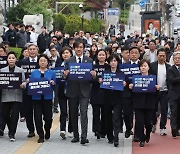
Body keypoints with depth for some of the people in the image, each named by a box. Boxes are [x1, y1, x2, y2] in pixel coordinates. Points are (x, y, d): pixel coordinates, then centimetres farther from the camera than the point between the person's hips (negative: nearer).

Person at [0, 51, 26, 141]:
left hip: (16, 96, -2)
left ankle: (12, 134, 2)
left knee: (14, 115, -8)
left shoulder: (20, 71, 5)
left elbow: (24, 82, 3)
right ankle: (11, 130, 30)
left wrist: (23, 85, -18)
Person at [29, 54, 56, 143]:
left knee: (48, 117, -1)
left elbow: (55, 85, 7)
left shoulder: (51, 73, 8)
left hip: (47, 97, -1)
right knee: (38, 117, -3)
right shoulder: (34, 73, 11)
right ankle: (41, 136, 6)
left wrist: (53, 83, -14)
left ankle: (47, 131, 28)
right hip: (37, 97, 1)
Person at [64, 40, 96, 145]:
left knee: (84, 112, -13)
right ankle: (76, 136, 19)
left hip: (84, 91, -2)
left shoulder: (89, 61, 6)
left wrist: (93, 75, -18)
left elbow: (92, 75, 4)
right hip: (72, 91, 2)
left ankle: (84, 136, -16)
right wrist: (66, 74, -18)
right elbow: (65, 75, 4)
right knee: (73, 114, 8)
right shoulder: (69, 61, 8)